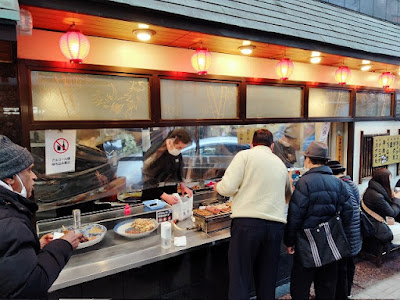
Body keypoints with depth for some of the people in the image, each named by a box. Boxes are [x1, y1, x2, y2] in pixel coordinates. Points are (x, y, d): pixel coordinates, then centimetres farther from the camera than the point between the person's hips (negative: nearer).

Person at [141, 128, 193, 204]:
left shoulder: (178, 154, -3)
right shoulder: (154, 155, -22)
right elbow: (147, 182, -20)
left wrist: (182, 185, -1)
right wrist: (164, 196, -26)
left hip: (172, 193, 5)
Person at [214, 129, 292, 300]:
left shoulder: (245, 155, 0)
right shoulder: (280, 164, 17)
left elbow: (228, 187, -9)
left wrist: (217, 187, 12)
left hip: (247, 223, -5)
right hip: (276, 224, 6)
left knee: (240, 281, 3)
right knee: (267, 281, 17)